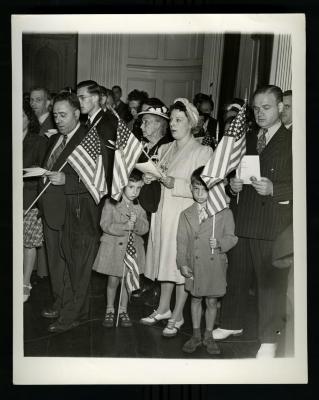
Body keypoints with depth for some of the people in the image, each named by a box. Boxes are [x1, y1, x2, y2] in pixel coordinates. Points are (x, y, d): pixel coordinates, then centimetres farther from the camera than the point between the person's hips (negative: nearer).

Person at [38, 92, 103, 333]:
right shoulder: (54, 140, 13)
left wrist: (65, 180, -28)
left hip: (77, 215, -9)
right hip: (54, 212, 9)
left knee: (77, 266, 5)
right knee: (57, 263, 21)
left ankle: (74, 315, 19)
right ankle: (61, 305, 38)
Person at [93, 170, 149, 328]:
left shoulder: (139, 206, 0)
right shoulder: (111, 203, -9)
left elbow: (144, 228, -4)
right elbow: (105, 225, -15)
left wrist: (136, 223, -25)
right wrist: (124, 227, -27)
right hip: (113, 247, -2)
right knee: (112, 280, 7)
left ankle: (123, 310, 28)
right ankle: (109, 310, 26)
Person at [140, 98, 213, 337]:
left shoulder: (203, 152, -5)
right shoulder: (165, 149, 14)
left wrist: (174, 183, -23)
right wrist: (150, 179, -2)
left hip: (186, 215, -6)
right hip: (163, 213, 6)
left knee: (183, 265, 1)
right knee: (166, 260, 13)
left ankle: (177, 316, 14)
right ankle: (163, 309, 28)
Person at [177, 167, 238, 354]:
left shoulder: (224, 212, -2)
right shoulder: (186, 215, 5)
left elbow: (231, 237, 0)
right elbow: (182, 242, 4)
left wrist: (220, 243, -20)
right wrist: (182, 264, -3)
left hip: (215, 265, -1)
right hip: (194, 265, 2)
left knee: (212, 301, 9)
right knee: (196, 299, 13)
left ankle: (209, 336, 27)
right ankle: (196, 335, 29)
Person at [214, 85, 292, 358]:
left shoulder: (291, 141, -2)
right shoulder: (247, 140, 16)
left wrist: (273, 189, -21)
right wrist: (233, 185, 2)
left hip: (274, 225, -5)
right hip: (242, 221, 6)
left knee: (271, 282, 1)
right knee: (236, 276, 14)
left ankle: (269, 339, 16)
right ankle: (232, 323, 34)